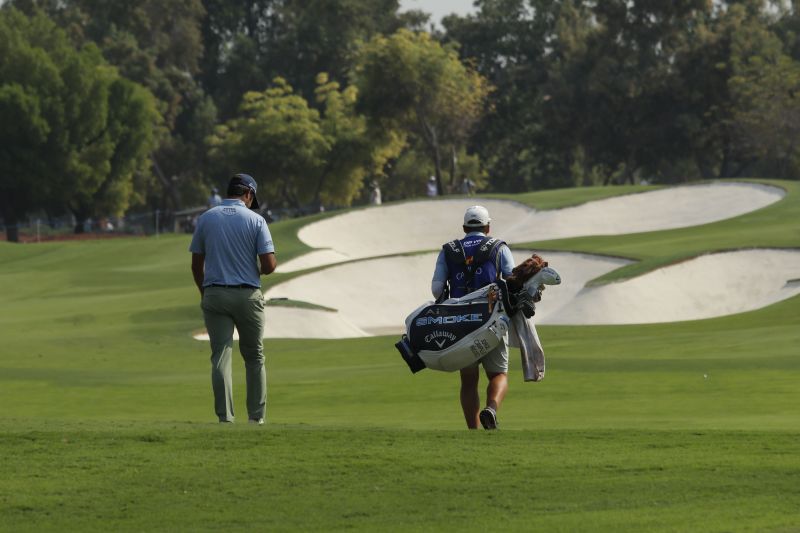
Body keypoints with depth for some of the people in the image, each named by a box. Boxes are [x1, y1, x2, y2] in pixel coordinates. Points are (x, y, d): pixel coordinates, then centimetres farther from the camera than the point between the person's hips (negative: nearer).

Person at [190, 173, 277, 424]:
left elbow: (196, 265, 7)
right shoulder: (255, 220, -4)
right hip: (248, 295, -1)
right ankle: (257, 416, 10)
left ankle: (225, 417, -9)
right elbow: (269, 265, -9)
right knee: (254, 357, 12)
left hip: (214, 294, 1)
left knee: (221, 356, 0)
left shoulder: (206, 218, 3)